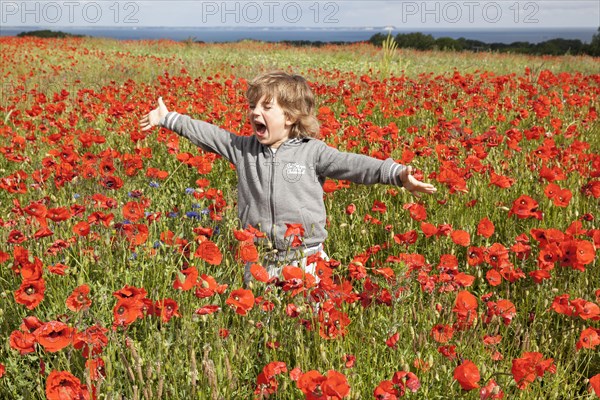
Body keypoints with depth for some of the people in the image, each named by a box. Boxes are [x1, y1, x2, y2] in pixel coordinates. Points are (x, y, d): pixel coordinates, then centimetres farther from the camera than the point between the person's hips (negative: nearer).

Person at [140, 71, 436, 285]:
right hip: (258, 260, 3)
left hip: (305, 259, -3)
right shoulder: (243, 149, 6)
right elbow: (207, 134, 12)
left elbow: (353, 165, -15)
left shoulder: (312, 151, -5)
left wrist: (398, 174, -27)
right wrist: (166, 118, 14)